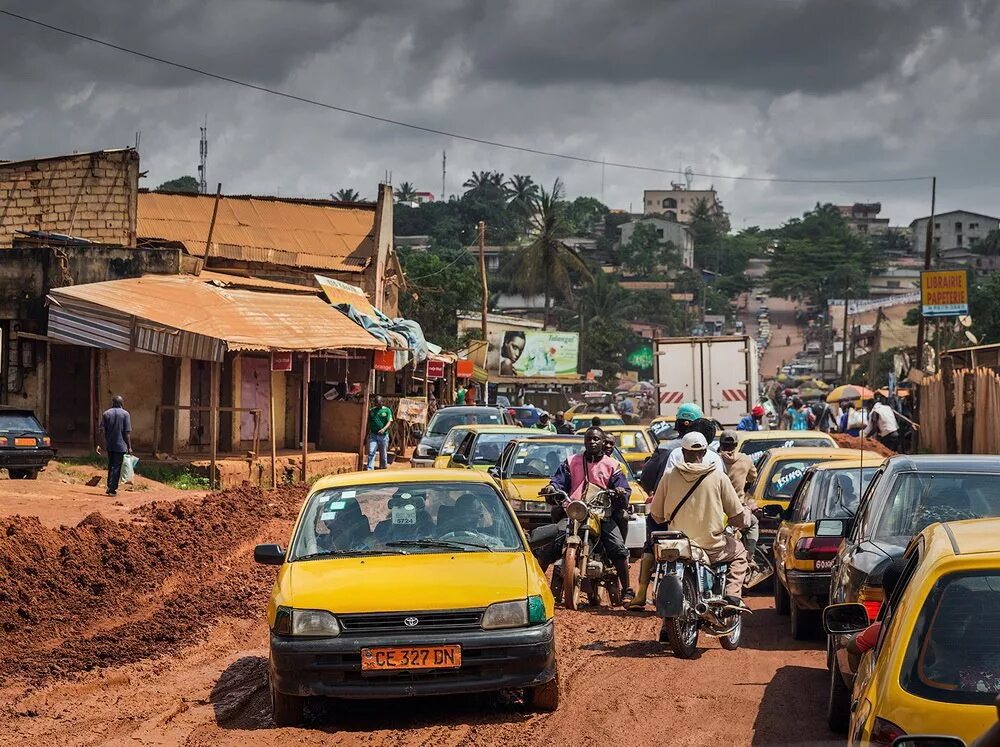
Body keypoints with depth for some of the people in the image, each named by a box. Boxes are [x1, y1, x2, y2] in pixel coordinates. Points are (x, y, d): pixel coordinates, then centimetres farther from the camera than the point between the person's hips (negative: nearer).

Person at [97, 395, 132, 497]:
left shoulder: (106, 414, 4)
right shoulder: (125, 414, -6)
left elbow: (102, 430, 0)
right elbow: (127, 432, -9)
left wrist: (100, 444, 3)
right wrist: (129, 447, -5)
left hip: (109, 445, 4)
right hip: (121, 445, -4)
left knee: (111, 466, 18)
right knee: (117, 467, 1)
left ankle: (109, 488, 21)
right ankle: (112, 489, -2)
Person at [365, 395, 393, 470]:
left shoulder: (387, 410, 0)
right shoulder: (371, 410, 8)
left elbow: (389, 422, -8)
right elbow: (369, 423, 13)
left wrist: (384, 429, -26)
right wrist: (368, 433, 8)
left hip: (383, 436, -1)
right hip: (373, 435, 1)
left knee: (383, 453, 11)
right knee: (371, 452, -10)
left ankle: (383, 467, 26)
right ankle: (369, 468, -14)